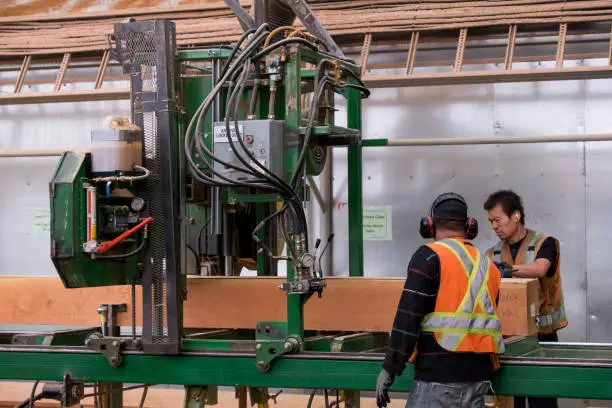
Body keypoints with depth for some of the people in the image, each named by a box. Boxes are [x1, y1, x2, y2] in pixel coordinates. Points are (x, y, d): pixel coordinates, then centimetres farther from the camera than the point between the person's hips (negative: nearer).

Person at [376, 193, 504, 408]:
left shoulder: (429, 256, -5)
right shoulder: (487, 265, 15)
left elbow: (408, 317, -10)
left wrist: (389, 368, -7)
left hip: (439, 375, -7)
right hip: (478, 376, 7)